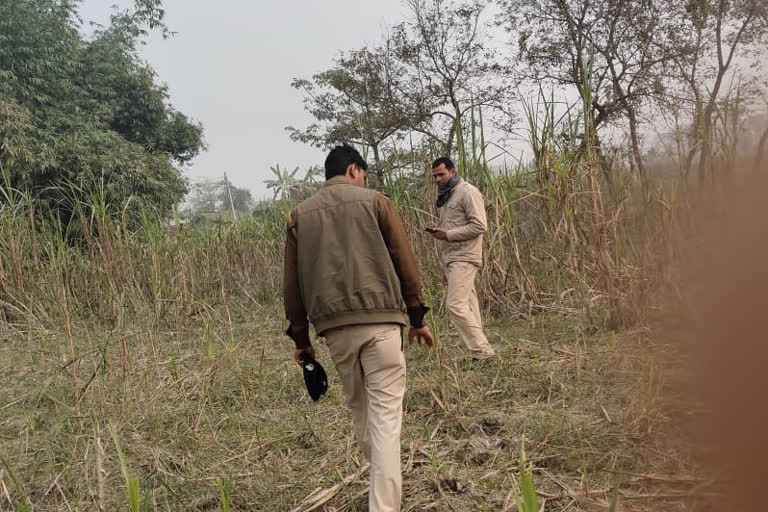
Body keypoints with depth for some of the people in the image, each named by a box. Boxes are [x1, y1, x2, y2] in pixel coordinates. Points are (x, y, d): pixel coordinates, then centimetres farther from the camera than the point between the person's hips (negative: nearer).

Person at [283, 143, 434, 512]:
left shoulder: (300, 215, 13)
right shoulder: (375, 201, 5)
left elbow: (292, 280, 10)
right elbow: (404, 263, 2)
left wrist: (300, 336, 16)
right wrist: (417, 317, 10)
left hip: (334, 326, 4)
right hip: (380, 319, -3)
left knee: (359, 409, 20)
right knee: (386, 415, -1)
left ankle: (383, 481, 36)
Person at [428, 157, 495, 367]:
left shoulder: (467, 192, -9)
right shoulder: (444, 196, 19)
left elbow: (479, 225, -17)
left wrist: (448, 234, -18)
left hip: (464, 258, -9)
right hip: (450, 258, 9)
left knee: (456, 305, -14)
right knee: (467, 305, 8)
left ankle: (482, 350, -6)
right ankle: (479, 351, 13)